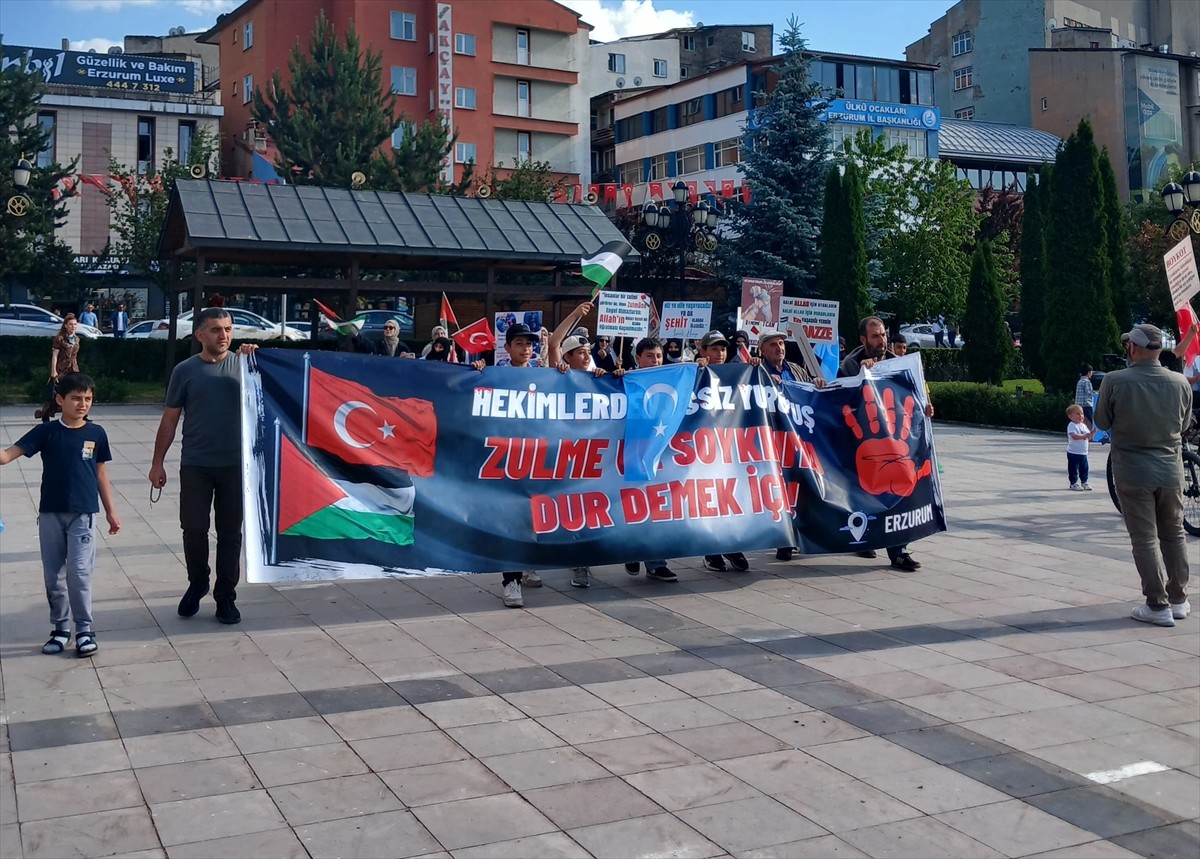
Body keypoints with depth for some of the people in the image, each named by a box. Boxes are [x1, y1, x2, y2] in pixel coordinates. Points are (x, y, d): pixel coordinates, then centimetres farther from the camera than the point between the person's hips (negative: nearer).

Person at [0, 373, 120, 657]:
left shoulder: (96, 434, 1)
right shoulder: (46, 432, -1)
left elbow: (101, 475, 8)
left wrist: (111, 512, 9)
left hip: (83, 515, -1)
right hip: (50, 514, 1)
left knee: (79, 573, -6)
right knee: (54, 575, 9)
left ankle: (85, 630, 6)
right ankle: (60, 629, 22)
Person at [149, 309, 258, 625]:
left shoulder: (242, 364, 3)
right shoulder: (185, 371, 2)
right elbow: (169, 420, 5)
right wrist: (157, 462, 3)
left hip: (234, 464, 0)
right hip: (195, 465, 0)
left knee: (230, 533, 6)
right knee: (193, 529, 6)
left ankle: (226, 596, 17)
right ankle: (197, 584, 29)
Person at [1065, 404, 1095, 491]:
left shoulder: (1084, 425, 12)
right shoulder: (1071, 425, -12)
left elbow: (1088, 438, 13)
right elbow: (1074, 436, -26)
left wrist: (1092, 434, -8)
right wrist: (1084, 436, -34)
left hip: (1083, 452, 7)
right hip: (1074, 452, -7)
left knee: (1084, 468, 13)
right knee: (1073, 468, -1)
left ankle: (1084, 482, 25)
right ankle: (1074, 483, 8)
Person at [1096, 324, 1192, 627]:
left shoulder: (1114, 381, -14)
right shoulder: (1180, 383, -4)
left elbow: (1102, 422, -1)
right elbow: (1184, 425, 10)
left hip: (1132, 473, -3)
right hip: (1170, 471, 3)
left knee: (1144, 538, 3)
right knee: (1174, 534, 16)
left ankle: (1158, 606, 3)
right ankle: (1178, 600, 24)